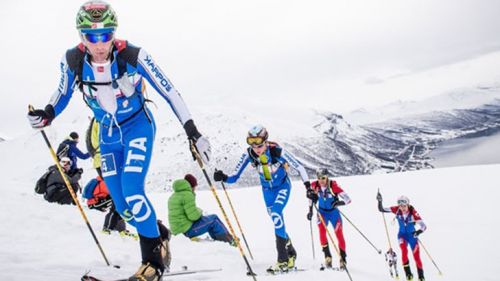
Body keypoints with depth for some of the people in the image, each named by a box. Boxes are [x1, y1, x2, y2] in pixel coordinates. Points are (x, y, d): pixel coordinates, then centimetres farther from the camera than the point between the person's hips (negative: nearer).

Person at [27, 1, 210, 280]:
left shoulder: (133, 55, -25)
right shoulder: (73, 60, -15)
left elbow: (169, 91, -19)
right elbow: (63, 94, 5)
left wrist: (193, 132, -22)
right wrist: (47, 115, -16)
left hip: (138, 126, -4)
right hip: (108, 134, 4)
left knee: (132, 191, -20)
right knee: (122, 205, 5)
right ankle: (159, 238, 30)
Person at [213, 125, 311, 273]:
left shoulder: (277, 151, -30)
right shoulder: (249, 154, -22)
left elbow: (299, 167, -20)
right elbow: (235, 176, -20)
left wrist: (308, 187, -22)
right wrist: (224, 177, -40)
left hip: (283, 186, -4)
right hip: (267, 189, 4)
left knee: (276, 215, -25)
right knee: (277, 222, 9)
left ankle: (283, 259, -18)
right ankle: (290, 254, 31)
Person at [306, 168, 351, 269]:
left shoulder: (333, 186, -27)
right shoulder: (315, 185, -17)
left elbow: (348, 199, -29)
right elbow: (313, 197, 5)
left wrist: (338, 203, -46)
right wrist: (310, 210, 4)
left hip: (333, 211, -2)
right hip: (322, 212, 2)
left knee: (339, 234, -8)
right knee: (322, 231, -19)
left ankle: (343, 258, 6)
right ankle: (327, 256, -9)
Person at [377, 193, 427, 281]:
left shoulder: (413, 212, -27)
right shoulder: (397, 210, -19)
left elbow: (423, 226, -30)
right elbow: (381, 209, -15)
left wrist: (418, 231, -49)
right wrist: (380, 201, -32)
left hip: (412, 235, -1)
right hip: (402, 234, 1)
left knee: (416, 256, -1)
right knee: (404, 250, -25)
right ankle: (408, 273, -10)